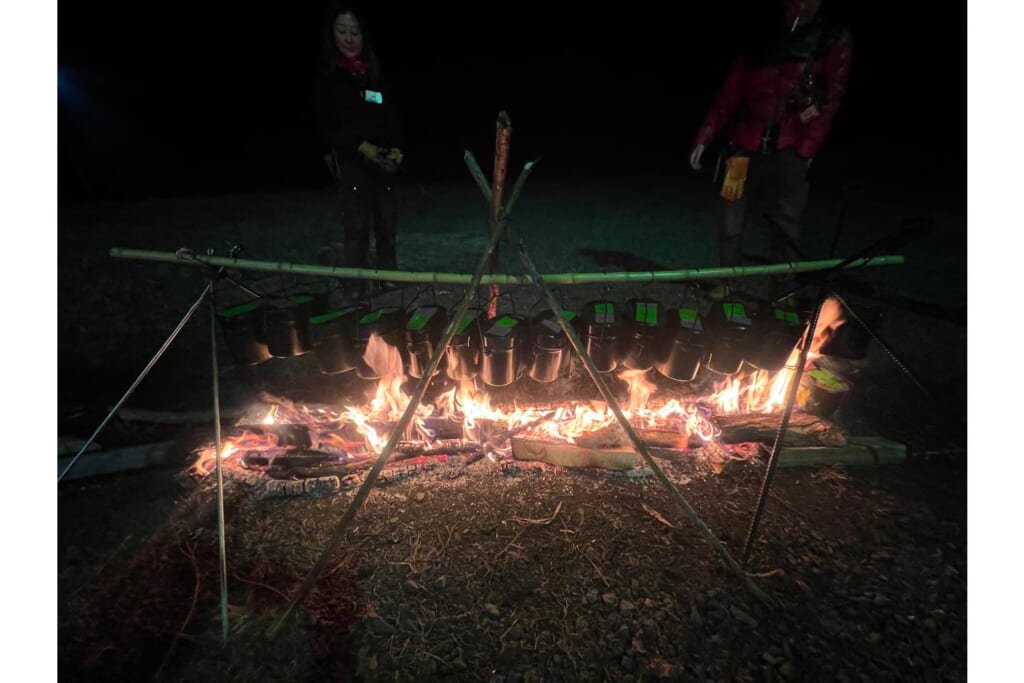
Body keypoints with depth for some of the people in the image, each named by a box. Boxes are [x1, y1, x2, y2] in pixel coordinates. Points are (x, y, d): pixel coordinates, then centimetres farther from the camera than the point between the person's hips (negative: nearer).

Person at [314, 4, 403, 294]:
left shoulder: (376, 74, 15)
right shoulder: (327, 76, 5)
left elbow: (394, 118, 14)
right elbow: (327, 126, -1)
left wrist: (396, 149, -5)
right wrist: (363, 147, -14)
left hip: (385, 163, 3)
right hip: (350, 163, -3)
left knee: (387, 229, 4)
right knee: (357, 230, -7)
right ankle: (357, 290, -1)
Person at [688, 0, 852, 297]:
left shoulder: (834, 42, 10)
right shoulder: (757, 47, 16)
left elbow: (831, 99, 3)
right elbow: (727, 97, 10)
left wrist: (806, 149, -7)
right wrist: (703, 138, 0)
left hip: (788, 152, -2)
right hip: (744, 147, 2)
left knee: (785, 223, -2)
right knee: (730, 220, -2)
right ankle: (726, 283, 9)